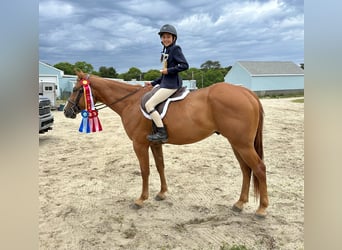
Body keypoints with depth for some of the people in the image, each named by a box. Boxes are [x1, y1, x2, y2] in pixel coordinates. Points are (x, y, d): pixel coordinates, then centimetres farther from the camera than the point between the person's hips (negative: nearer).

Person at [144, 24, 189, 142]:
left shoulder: (175, 49, -7)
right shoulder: (165, 51, 18)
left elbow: (185, 65, -18)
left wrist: (169, 70, -18)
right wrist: (153, 83, 17)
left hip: (171, 84, -10)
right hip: (165, 83, 10)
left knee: (148, 104, -17)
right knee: (148, 102, 18)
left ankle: (162, 133, -16)